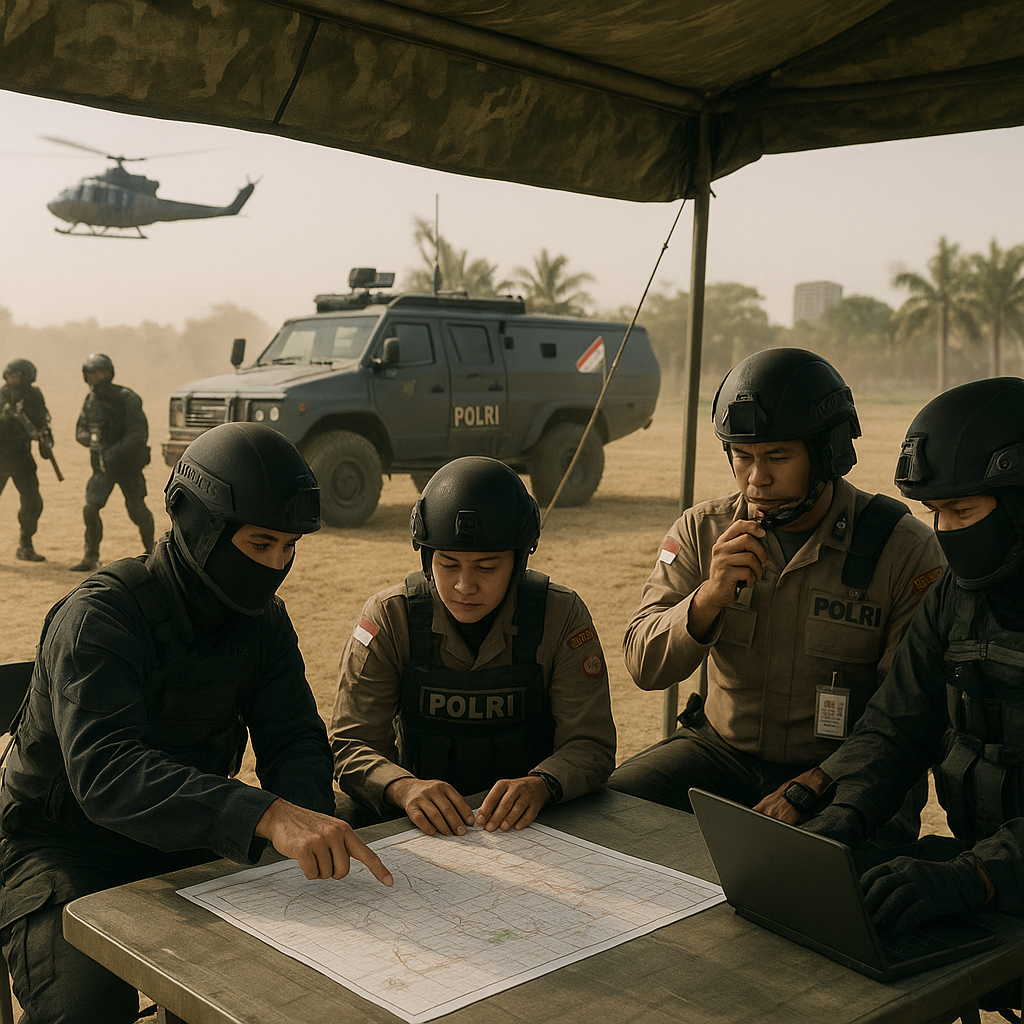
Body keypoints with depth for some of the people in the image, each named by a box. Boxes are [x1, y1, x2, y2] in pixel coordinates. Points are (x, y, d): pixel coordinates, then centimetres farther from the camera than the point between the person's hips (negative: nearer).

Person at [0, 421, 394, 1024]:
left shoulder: (264, 619, -2)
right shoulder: (100, 616, -24)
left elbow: (296, 742, -3)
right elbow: (103, 769, -39)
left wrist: (310, 825, -28)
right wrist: (267, 816, -52)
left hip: (191, 843, 5)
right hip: (67, 851, -5)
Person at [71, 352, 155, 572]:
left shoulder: (127, 398, -15)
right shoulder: (91, 400, 4)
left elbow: (139, 434, -22)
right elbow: (81, 432, 14)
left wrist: (114, 453, -31)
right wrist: (92, 439, -9)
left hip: (128, 464, -4)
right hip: (103, 465, 4)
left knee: (137, 511, 4)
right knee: (91, 508, -12)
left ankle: (150, 547, 30)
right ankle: (91, 557, 0)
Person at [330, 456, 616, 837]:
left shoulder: (561, 616, -7)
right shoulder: (389, 618, -7)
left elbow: (590, 745, -8)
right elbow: (351, 745, -9)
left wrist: (541, 785, -30)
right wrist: (404, 788, -31)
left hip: (527, 823, -1)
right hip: (421, 823, 1)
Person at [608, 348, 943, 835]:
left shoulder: (906, 550, -11)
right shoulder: (702, 530, -1)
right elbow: (644, 667, -4)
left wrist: (817, 784, -24)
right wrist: (710, 596, -23)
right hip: (721, 748, 4)